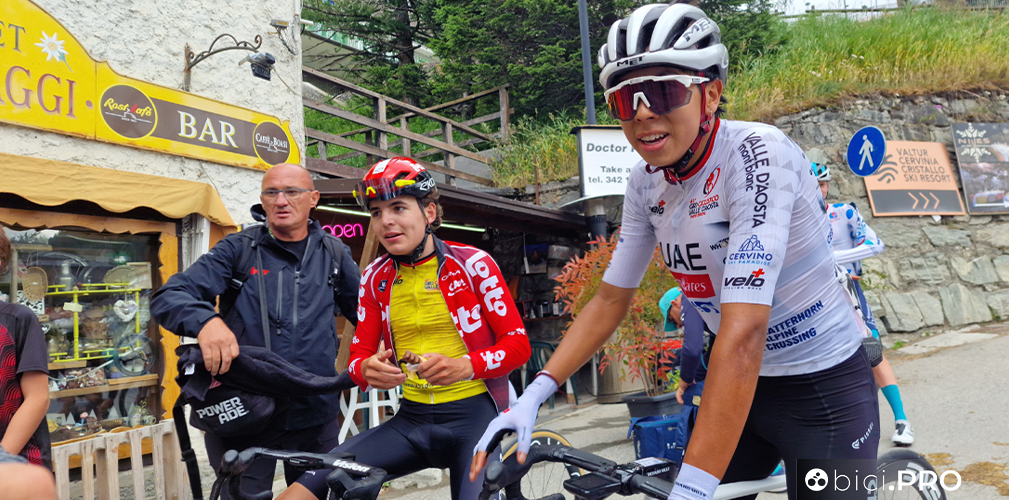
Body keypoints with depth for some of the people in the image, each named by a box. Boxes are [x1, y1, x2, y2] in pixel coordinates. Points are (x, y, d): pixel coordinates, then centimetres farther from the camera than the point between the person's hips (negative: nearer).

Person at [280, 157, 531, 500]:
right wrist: (367, 369, -15)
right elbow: (358, 355, 10)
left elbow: (518, 344, -4)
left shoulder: (473, 264, -4)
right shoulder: (376, 278, 7)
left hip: (473, 416, -2)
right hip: (411, 420, 3)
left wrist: (465, 366, -23)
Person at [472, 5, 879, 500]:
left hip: (824, 390, -5)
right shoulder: (646, 182, -7)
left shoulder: (756, 154, -27)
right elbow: (611, 298, 2)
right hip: (742, 386, 5)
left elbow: (743, 333, -35)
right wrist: (533, 394, -7)